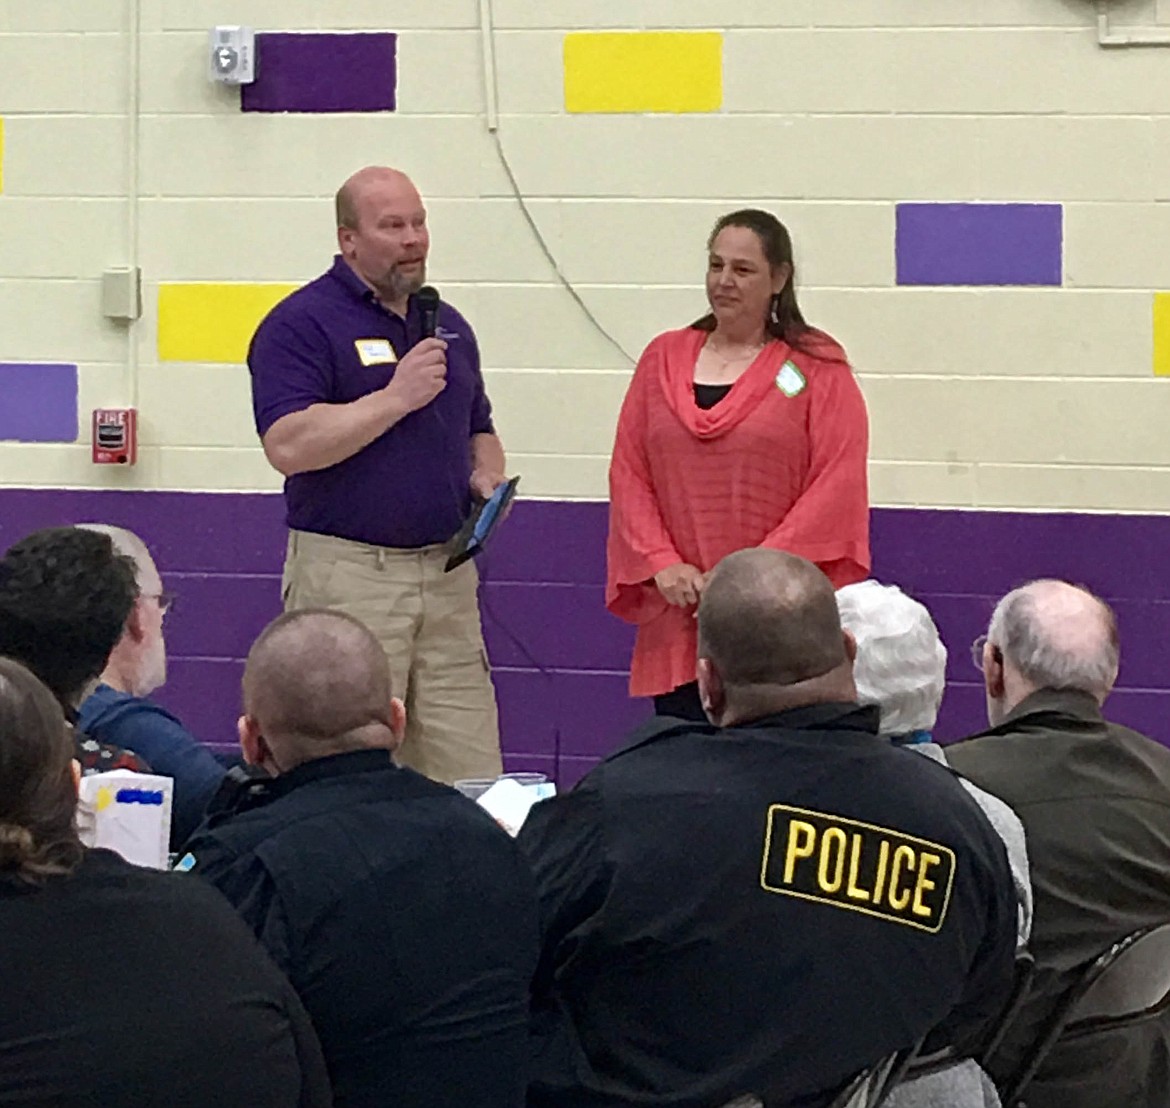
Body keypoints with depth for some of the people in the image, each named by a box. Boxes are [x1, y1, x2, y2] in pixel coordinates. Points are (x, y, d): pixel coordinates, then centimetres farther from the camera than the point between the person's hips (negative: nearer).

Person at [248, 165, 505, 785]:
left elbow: (479, 431, 30)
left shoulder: (449, 326, 18)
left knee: (470, 774, 2)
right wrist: (396, 398, -16)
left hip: (447, 570, 6)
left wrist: (487, 476, 8)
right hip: (345, 573, -6)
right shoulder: (301, 324, -5)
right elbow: (289, 444, -17)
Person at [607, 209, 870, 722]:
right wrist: (661, 563, -4)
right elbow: (628, 472, 11)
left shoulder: (817, 369, 2)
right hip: (678, 614, 4)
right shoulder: (664, 358, 14)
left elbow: (837, 485, -5)